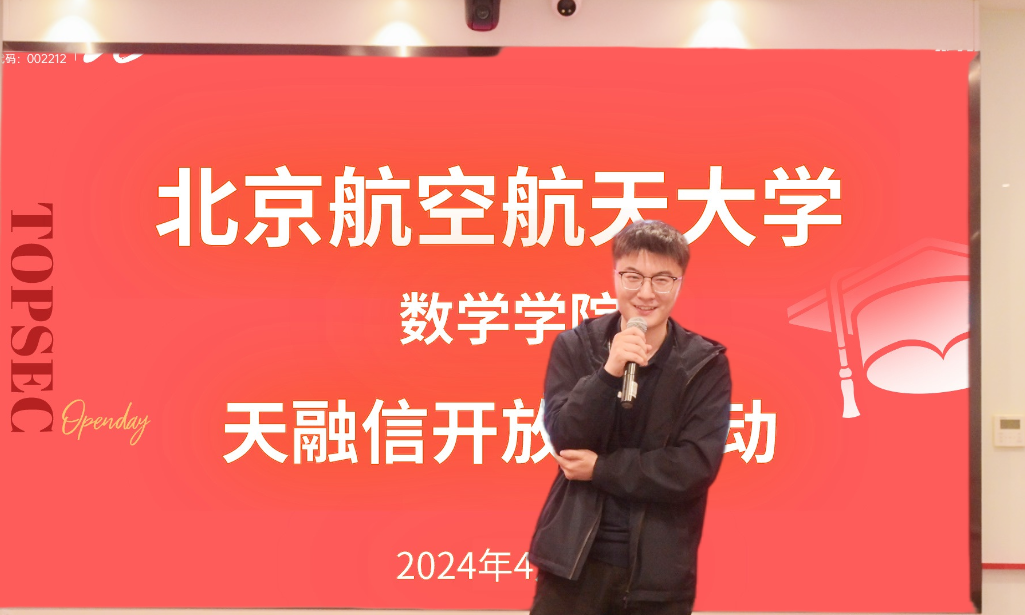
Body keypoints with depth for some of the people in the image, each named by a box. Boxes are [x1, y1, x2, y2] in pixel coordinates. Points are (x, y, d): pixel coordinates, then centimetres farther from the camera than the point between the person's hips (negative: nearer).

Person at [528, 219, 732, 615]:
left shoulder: (705, 365, -3)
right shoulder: (574, 346, 0)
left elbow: (696, 468, -11)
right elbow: (565, 440, -9)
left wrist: (601, 468, -12)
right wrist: (609, 371, -22)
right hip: (573, 560, 1)